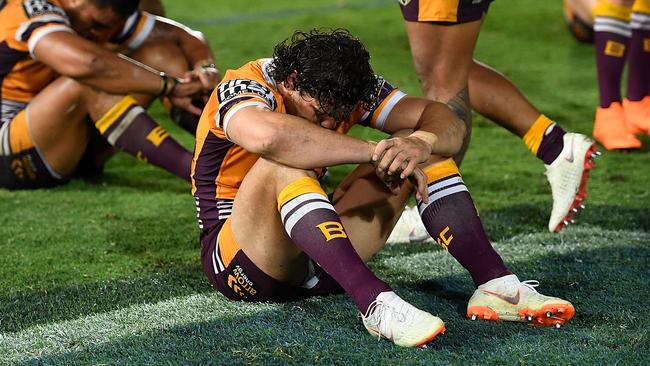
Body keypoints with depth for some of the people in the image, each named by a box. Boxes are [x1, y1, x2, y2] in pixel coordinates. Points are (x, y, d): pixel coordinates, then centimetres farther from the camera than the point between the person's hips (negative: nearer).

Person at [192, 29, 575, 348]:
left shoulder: (352, 89, -1)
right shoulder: (243, 88, -19)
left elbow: (450, 124, -7)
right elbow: (270, 136, -44)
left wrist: (422, 144, -31)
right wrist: (376, 152, -36)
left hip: (322, 262, 6)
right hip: (238, 260, -6)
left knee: (425, 148, -5)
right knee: (285, 165, -36)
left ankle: (495, 283, -20)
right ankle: (375, 302, -47)